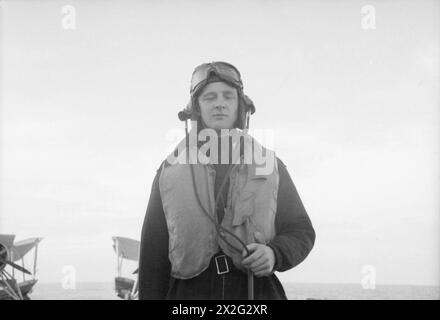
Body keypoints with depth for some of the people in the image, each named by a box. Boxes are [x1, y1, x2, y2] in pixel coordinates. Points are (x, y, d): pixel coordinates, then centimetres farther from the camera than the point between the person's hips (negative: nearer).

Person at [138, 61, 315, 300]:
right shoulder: (170, 171, 12)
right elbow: (152, 254, 10)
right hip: (188, 292, 0)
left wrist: (274, 254, -6)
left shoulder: (269, 165, 14)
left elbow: (302, 231, 15)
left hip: (259, 291, 1)